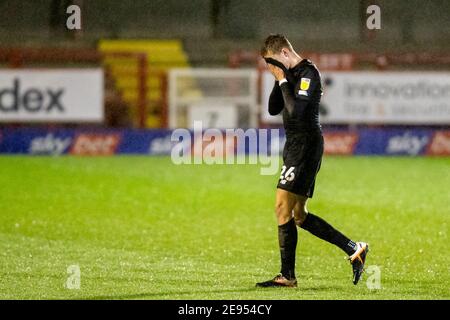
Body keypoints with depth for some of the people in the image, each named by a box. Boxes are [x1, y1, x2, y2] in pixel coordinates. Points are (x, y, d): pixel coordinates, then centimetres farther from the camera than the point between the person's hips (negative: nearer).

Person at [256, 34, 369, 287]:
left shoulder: (308, 73, -13)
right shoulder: (291, 74, 15)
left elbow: (296, 110, -25)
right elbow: (274, 109, 17)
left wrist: (283, 81, -15)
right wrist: (280, 80, 5)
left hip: (306, 145, -10)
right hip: (295, 145, 10)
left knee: (283, 207, -11)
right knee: (299, 215, 11)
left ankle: (287, 276, -8)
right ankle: (354, 249, 15)